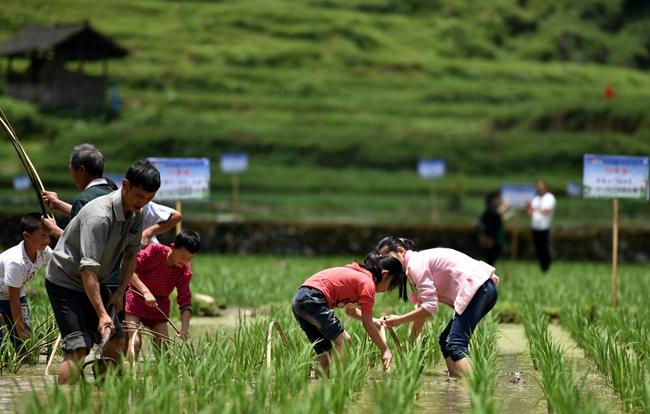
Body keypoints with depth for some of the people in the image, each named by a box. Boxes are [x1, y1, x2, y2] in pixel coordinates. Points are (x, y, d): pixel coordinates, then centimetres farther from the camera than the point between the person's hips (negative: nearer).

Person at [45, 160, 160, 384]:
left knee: (116, 341, 7)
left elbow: (131, 253, 12)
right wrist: (102, 314, -37)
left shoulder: (136, 215, -2)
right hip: (64, 281, -9)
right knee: (78, 347, -20)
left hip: (93, 283, 9)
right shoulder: (99, 216, -31)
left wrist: (120, 291, -1)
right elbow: (88, 269, -34)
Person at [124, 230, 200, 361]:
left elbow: (185, 302, -10)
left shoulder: (185, 272, -10)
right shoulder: (155, 250, -22)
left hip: (159, 305, 5)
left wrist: (184, 329, -24)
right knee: (135, 341, -19)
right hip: (136, 296, -5)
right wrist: (145, 291, -37)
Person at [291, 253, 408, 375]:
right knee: (343, 340, -8)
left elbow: (350, 310, 37)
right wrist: (385, 350, 3)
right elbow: (367, 324, -2)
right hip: (313, 300, -10)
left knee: (325, 351, 11)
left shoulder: (358, 275, 24)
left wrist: (374, 321, 31)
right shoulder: (367, 283, -4)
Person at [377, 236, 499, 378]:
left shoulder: (415, 264, -7)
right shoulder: (420, 261, 23)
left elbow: (430, 307, -13)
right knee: (445, 341, 13)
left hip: (475, 285, -11)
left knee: (455, 345, -19)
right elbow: (422, 307, 23)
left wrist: (399, 320, -5)